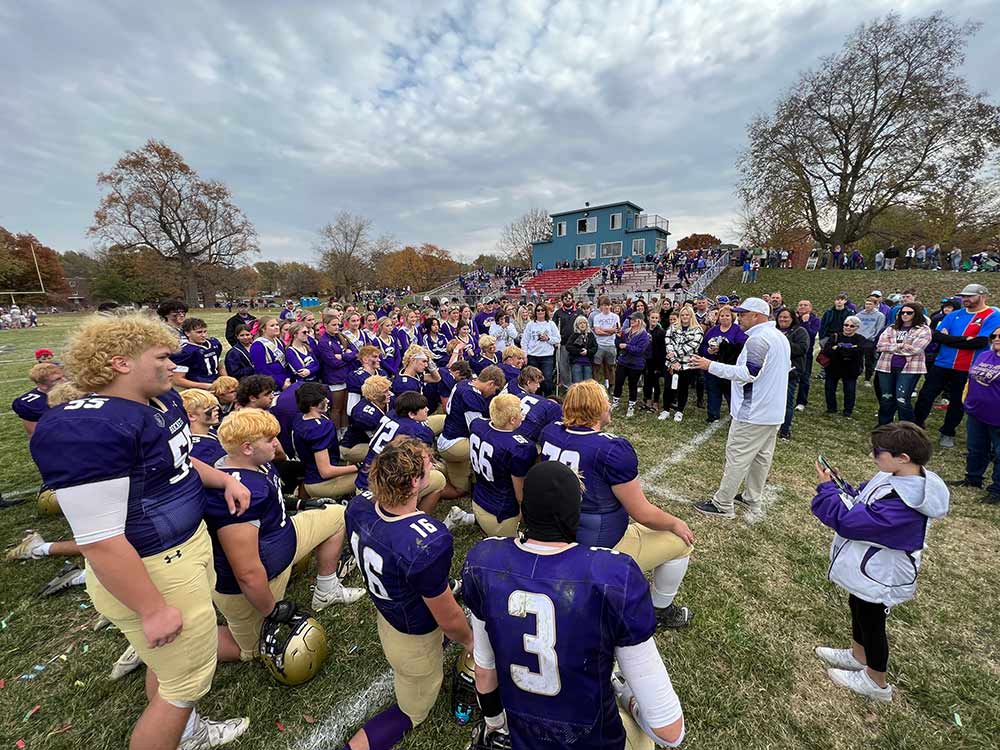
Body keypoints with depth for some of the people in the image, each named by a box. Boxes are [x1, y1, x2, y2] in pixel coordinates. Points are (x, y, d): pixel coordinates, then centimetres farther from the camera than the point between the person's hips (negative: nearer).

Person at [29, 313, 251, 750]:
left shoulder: (162, 401, 0)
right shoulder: (88, 428, -28)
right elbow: (100, 541, -27)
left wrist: (224, 480, 8)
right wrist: (153, 610, -20)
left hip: (191, 543, 10)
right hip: (154, 573, -9)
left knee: (173, 659, 31)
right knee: (186, 682, 12)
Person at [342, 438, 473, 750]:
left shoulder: (359, 506, -23)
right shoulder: (429, 544, -43)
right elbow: (448, 619, -24)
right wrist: (470, 642, -2)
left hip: (384, 615, 6)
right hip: (415, 642, -6)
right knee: (411, 712, 25)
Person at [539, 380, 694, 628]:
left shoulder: (550, 432, -9)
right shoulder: (613, 450, -29)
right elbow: (642, 514, -18)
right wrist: (675, 523, 0)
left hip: (556, 536, 7)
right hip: (597, 549, -7)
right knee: (680, 541, 12)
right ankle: (661, 610, 33)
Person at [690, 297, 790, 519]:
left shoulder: (758, 338, -20)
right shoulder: (780, 337, 13)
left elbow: (748, 374, -28)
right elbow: (787, 367, 24)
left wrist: (711, 365, -27)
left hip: (754, 412, -10)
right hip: (773, 410, 10)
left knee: (737, 457, -3)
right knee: (762, 456, 16)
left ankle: (722, 505, 5)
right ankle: (752, 499, 29)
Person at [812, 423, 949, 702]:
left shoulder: (900, 505, -38)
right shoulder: (904, 479, -9)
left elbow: (849, 521, -32)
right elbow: (863, 504, 4)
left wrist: (828, 488, -22)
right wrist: (839, 485, -12)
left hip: (879, 577, -8)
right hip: (871, 567, 9)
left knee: (871, 623, 15)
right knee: (858, 608, 28)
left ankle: (876, 683, 40)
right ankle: (858, 656, 51)